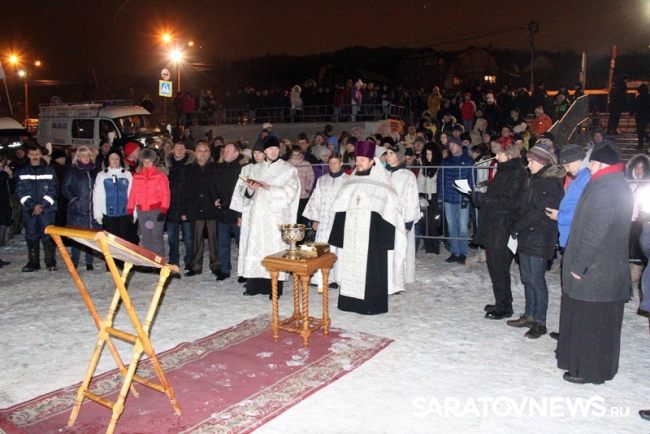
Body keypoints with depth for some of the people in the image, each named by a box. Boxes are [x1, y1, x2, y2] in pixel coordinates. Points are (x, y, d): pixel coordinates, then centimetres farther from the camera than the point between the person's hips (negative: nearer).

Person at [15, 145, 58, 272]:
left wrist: (42, 205, -12)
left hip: (47, 209, -2)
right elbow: (20, 191, 1)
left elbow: (52, 190, -2)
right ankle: (33, 263, 12)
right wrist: (33, 205, -12)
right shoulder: (22, 172, 9)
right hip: (29, 210, 2)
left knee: (48, 236, -3)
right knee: (31, 237, 5)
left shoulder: (49, 171, 5)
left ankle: (51, 262, 4)